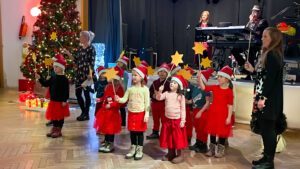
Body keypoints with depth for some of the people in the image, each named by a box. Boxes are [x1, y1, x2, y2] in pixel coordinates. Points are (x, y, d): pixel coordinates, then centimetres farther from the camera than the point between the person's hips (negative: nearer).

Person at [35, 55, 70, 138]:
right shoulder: (53, 78, 7)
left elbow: (66, 91, -15)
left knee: (60, 116, 6)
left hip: (60, 101, -7)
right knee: (53, 115, 15)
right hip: (53, 100, 7)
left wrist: (65, 100, -17)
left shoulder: (64, 79, -13)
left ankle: (59, 131, 16)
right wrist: (40, 78, 1)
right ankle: (54, 129, 28)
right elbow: (45, 84, 14)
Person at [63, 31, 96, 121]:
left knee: (86, 93, -1)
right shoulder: (80, 48, 15)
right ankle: (83, 112, 22)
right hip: (79, 73, 8)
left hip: (87, 74, -8)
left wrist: (90, 73, -21)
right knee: (78, 93, 9)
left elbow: (92, 62, -13)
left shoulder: (91, 48, -7)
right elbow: (75, 59, 16)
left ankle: (86, 114, 9)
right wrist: (68, 53, 5)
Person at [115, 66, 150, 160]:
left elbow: (147, 103, -8)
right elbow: (125, 99, 0)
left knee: (140, 132, 5)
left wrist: (146, 114, -12)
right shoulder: (130, 89, 3)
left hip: (140, 113, -4)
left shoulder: (145, 89, -8)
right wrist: (118, 99, -21)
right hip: (131, 113, 4)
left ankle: (139, 150, 17)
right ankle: (133, 149, 27)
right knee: (132, 131, 12)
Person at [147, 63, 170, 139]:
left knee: (164, 119, 1)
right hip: (154, 103, 6)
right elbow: (150, 91, 10)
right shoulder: (155, 82, 8)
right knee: (155, 119, 17)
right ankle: (155, 133, 30)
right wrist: (153, 95, -10)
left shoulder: (168, 83, -9)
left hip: (163, 104, -6)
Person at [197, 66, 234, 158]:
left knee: (222, 132, 5)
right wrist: (199, 78, -8)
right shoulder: (215, 87, 4)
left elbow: (230, 105, -10)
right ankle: (211, 149, 24)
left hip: (223, 113, -5)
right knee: (212, 131, 12)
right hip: (213, 112, 5)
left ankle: (221, 151, 19)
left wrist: (229, 117, -13)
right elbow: (204, 88, 3)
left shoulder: (229, 91, -9)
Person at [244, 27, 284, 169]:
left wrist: (263, 98, -22)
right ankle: (267, 157, 25)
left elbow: (271, 78, -20)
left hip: (269, 100, -10)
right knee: (265, 128, 15)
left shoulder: (272, 54, -14)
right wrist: (253, 70, 16)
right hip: (265, 98, 10)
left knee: (267, 129, -2)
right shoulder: (269, 54, 16)